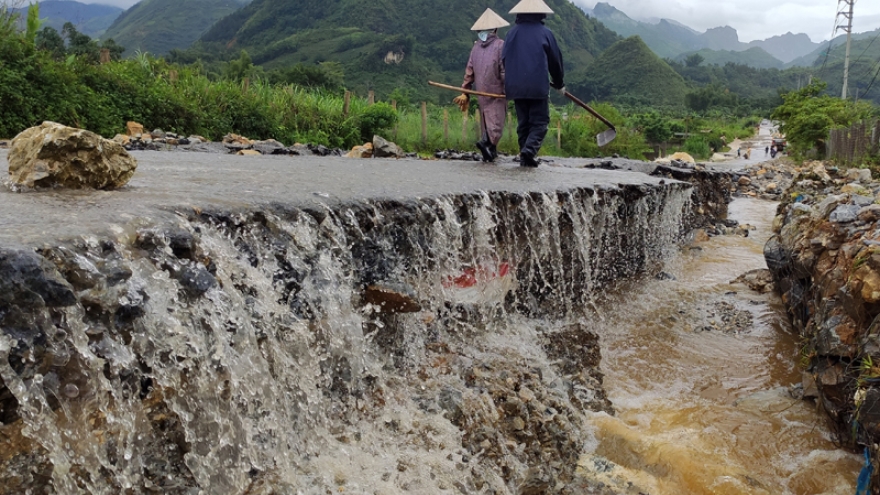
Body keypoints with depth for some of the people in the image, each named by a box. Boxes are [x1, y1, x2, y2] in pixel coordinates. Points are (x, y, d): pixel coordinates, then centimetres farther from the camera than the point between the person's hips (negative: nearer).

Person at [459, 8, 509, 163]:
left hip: (481, 92, 5)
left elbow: (469, 70, 9)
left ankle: (490, 152, 14)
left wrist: (465, 92, 13)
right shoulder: (500, 45, -7)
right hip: (497, 91, -5)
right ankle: (486, 142, -31)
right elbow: (504, 69, -12)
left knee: (486, 122, 14)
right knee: (496, 122, -7)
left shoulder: (476, 46, 8)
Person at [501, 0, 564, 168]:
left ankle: (525, 157, 11)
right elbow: (555, 61, 5)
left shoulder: (513, 33, 6)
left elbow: (504, 59, 9)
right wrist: (559, 84, 19)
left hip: (516, 86, 4)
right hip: (538, 86, -3)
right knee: (540, 122, 3)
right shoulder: (545, 33, -1)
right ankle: (530, 150, -18)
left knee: (523, 122, 13)